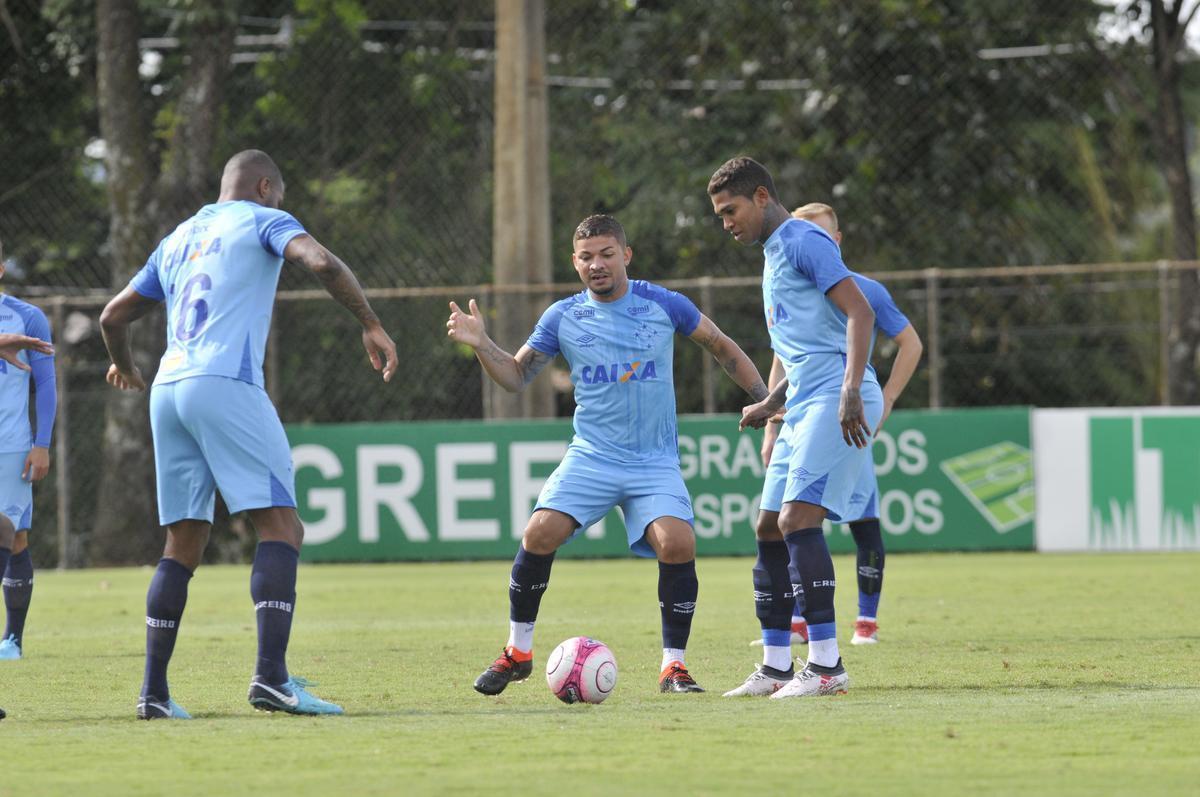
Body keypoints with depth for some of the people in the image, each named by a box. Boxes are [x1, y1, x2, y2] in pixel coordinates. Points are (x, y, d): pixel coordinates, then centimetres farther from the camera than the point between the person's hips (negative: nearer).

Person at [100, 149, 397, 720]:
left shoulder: (177, 240, 27)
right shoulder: (261, 220, 9)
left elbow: (113, 316, 32)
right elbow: (321, 263, -12)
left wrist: (124, 368, 50)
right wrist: (371, 325, -6)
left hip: (167, 391, 7)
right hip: (225, 384, -7)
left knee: (182, 545, 11)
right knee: (281, 526, -9)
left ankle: (154, 693, 6)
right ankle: (271, 677, -25)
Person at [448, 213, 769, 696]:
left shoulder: (664, 305, 0)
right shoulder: (562, 318, 3)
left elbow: (722, 348, 12)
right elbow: (516, 376, 7)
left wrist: (766, 401, 9)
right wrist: (480, 344, -10)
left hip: (656, 462, -1)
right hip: (590, 457, 1)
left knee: (677, 545, -24)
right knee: (540, 534, -20)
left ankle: (674, 666, -7)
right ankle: (518, 652, 0)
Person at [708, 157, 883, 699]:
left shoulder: (802, 241, -7)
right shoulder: (774, 254, 23)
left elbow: (859, 313, -17)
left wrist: (851, 391, -26)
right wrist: (771, 404, 27)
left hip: (836, 400, -10)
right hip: (807, 407, 10)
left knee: (798, 520, -18)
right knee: (772, 531, 8)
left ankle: (826, 665, -18)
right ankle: (776, 668, 13)